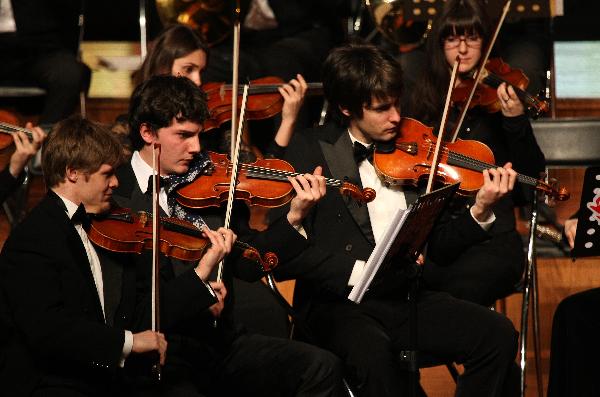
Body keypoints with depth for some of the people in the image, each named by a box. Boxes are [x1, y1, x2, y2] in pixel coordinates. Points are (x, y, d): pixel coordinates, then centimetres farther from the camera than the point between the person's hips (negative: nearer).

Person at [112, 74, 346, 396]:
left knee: (322, 368, -11)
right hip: (164, 357, -6)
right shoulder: (116, 202, -10)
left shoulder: (209, 184, 10)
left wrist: (294, 217, -3)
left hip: (221, 341, 6)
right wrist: (200, 276, -27)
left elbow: (247, 264, 10)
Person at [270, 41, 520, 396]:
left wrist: (480, 212, -5)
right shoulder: (310, 151, -2)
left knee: (498, 334, -18)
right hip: (340, 302, -5)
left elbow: (436, 246, 14)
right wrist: (358, 271, -22)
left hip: (407, 295, 5)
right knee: (373, 352, -38)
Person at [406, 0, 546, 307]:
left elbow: (532, 171, -2)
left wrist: (516, 119, -18)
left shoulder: (497, 95, 5)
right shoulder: (424, 99, 13)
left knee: (461, 293, -32)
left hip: (493, 234, -2)